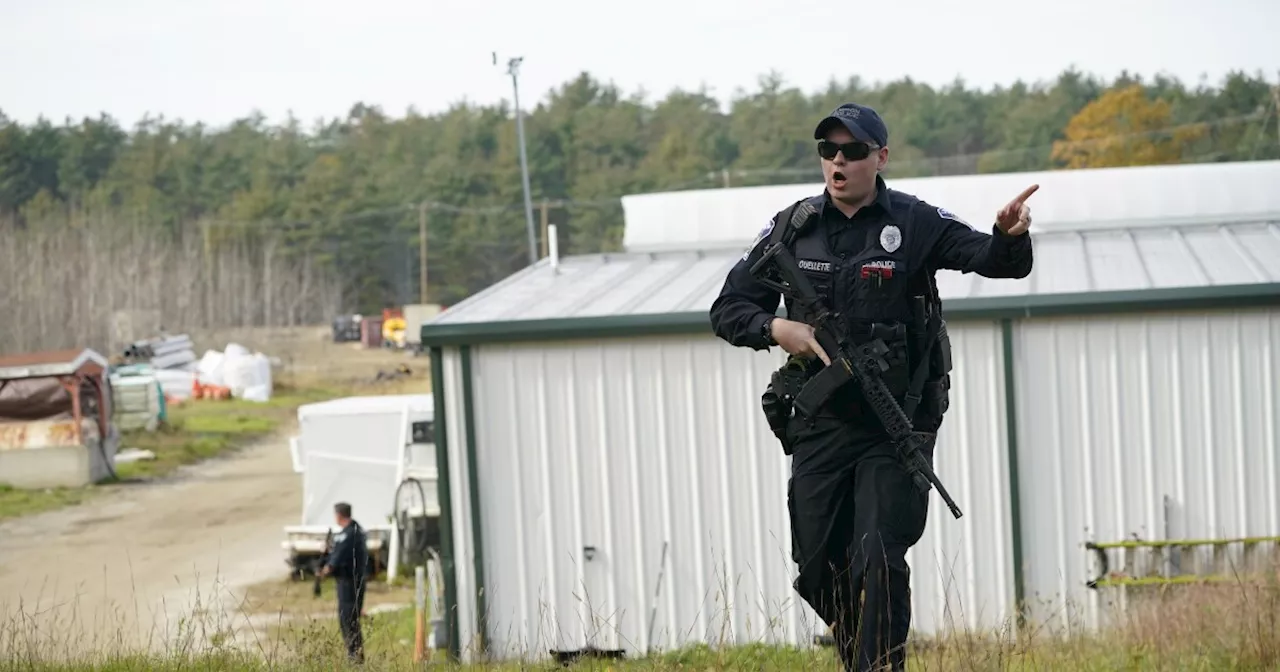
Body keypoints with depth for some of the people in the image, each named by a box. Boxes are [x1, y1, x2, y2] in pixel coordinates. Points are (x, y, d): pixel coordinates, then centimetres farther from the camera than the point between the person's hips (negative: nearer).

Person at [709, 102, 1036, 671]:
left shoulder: (915, 223, -3)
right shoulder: (793, 228, 4)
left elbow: (996, 260, -12)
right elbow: (728, 309, 7)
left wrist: (1010, 236, -36)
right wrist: (775, 329, -13)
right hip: (820, 426, 3)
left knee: (880, 561, -13)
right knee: (818, 570, 9)